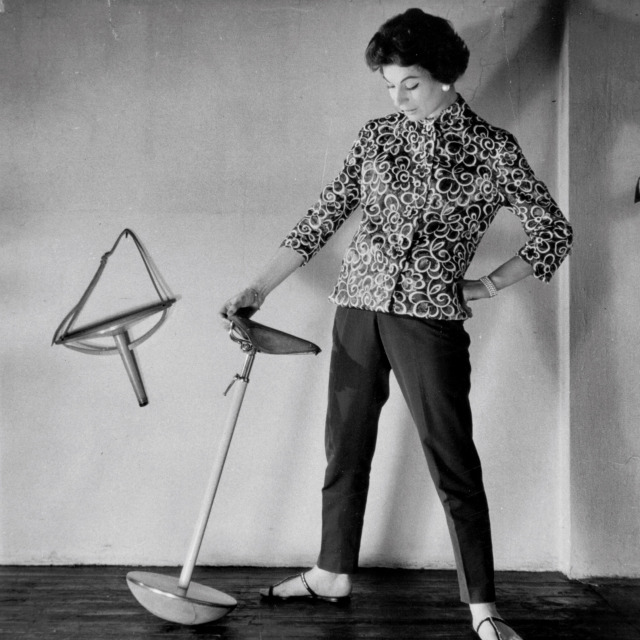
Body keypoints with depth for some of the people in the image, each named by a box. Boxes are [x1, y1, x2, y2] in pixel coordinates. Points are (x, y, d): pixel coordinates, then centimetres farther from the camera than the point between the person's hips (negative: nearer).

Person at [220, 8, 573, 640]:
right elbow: (322, 219, 10)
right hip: (356, 308, 4)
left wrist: (487, 285, 0)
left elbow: (553, 231, 4)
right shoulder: (376, 136, 9)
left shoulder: (492, 148, 0)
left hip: (430, 318, -4)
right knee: (345, 448, 12)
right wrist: (258, 289, 7)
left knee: (453, 463, -2)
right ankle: (333, 572, 29)